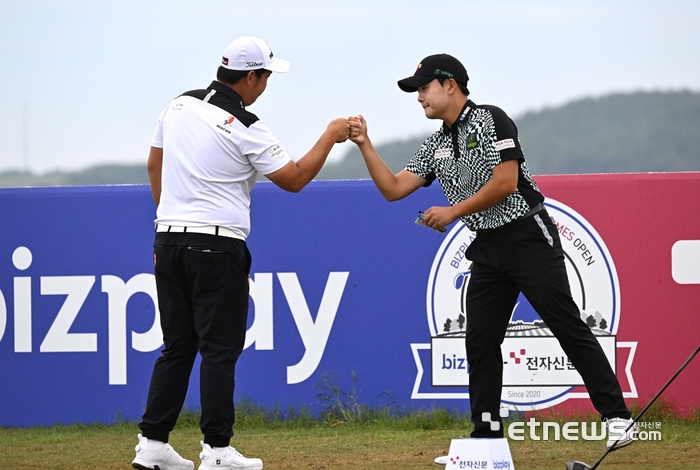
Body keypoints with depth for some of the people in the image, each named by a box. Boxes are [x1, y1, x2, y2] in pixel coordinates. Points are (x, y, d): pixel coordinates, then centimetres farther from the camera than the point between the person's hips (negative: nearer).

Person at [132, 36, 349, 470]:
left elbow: (155, 164, 17)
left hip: (169, 238, 7)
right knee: (220, 350, -1)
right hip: (217, 246, -6)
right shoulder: (246, 128, -11)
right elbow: (294, 179, -4)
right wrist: (330, 137, 7)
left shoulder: (179, 105, 8)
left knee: (177, 347, 12)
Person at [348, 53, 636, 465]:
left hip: (528, 235, -8)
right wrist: (365, 145, 3)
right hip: (488, 247, 8)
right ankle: (487, 435, 8)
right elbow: (393, 189, 12)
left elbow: (505, 182, -17)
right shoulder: (437, 147, 14)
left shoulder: (491, 121, -9)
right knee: (480, 341, 3)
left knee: (568, 327, -10)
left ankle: (617, 416, -11)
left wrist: (453, 212, -10)